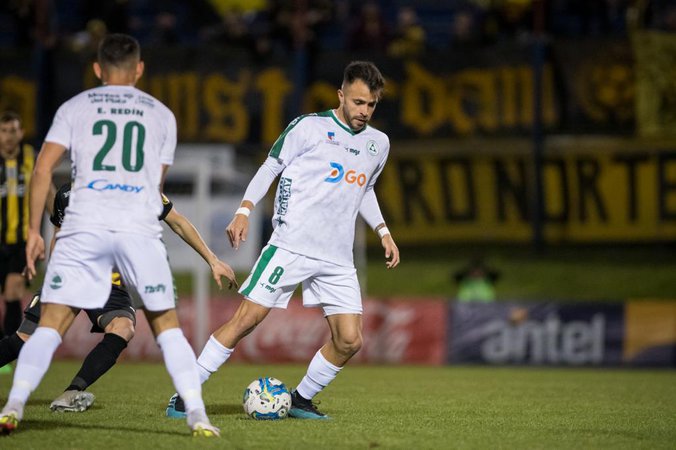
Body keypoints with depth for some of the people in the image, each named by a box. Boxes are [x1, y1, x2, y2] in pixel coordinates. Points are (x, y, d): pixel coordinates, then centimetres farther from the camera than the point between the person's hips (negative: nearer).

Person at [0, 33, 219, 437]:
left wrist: (34, 230, 8)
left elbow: (43, 169, 3)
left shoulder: (75, 108, 12)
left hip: (85, 226, -1)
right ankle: (197, 414, 1)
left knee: (51, 324, 1)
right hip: (141, 229, 1)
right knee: (167, 325, 10)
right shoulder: (161, 114, 17)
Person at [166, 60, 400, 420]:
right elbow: (271, 167, 2)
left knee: (349, 340, -5)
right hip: (290, 245, -5)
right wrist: (244, 210, -9)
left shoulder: (378, 144, 15)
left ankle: (301, 400, 16)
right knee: (246, 319, -10)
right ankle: (184, 395, -3)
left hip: (338, 260, 5)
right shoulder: (308, 127, -2)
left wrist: (383, 232, 21)